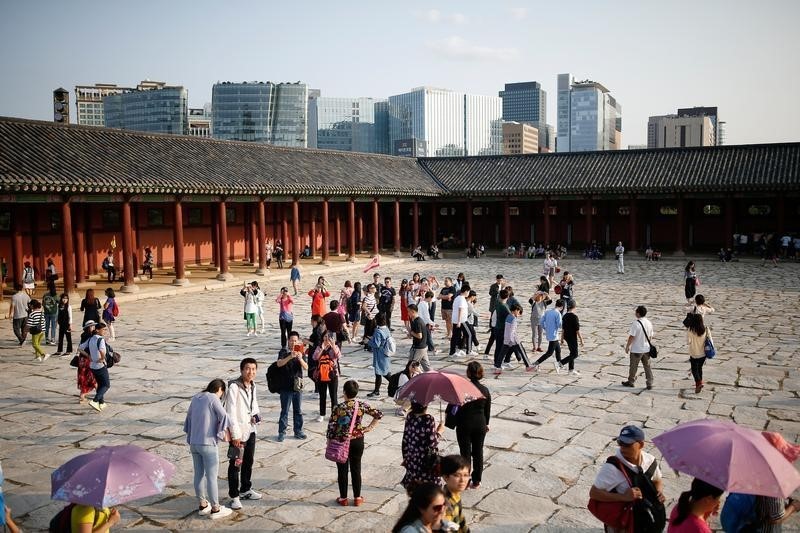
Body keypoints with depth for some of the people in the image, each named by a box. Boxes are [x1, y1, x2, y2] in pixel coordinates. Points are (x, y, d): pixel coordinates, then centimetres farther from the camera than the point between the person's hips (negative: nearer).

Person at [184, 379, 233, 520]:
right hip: (208, 443, -7)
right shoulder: (213, 399, -12)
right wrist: (222, 433, 0)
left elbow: (188, 418, 16)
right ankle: (215, 509, 9)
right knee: (211, 476, 1)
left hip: (194, 443, 7)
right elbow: (224, 418, -17)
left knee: (199, 474, 15)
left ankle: (203, 505, 27)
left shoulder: (196, 398, 9)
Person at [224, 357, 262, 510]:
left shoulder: (252, 385, 5)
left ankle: (245, 490, 35)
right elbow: (231, 412, -21)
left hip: (251, 430, 8)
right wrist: (235, 434, -21)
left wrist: (256, 414, -1)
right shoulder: (234, 387, -19)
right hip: (239, 432, -8)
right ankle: (234, 496, 12)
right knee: (235, 464, 1)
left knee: (248, 462, 19)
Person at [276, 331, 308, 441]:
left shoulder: (301, 352, 4)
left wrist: (300, 359, -25)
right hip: (286, 387, -4)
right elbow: (279, 364, -23)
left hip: (298, 386, 4)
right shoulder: (284, 351, -6)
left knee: (298, 411, 12)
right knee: (284, 411, 2)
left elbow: (306, 367, -6)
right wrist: (290, 356, -37)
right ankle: (282, 432, 12)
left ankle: (298, 431, 23)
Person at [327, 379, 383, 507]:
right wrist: (369, 428, -1)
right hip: (357, 441, 2)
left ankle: (343, 498, 23)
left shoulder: (337, 408, -16)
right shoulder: (362, 406, -9)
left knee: (342, 470, 12)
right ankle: (357, 498, 23)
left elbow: (331, 427, -13)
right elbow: (379, 414, -9)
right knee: (356, 469, 14)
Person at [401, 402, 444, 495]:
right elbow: (432, 443, -20)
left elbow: (405, 439, 5)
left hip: (411, 460, 6)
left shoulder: (409, 416, -2)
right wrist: (439, 431, -3)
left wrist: (405, 457, 16)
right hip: (426, 461, -6)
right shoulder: (429, 420, -21)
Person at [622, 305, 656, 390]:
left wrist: (627, 346, -9)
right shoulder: (649, 322, 0)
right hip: (646, 348, 6)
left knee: (633, 366, 11)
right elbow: (651, 336, 10)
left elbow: (631, 337, -21)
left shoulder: (636, 323, -22)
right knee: (647, 366, 12)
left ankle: (631, 382, 26)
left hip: (636, 349, -6)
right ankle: (649, 384, 14)